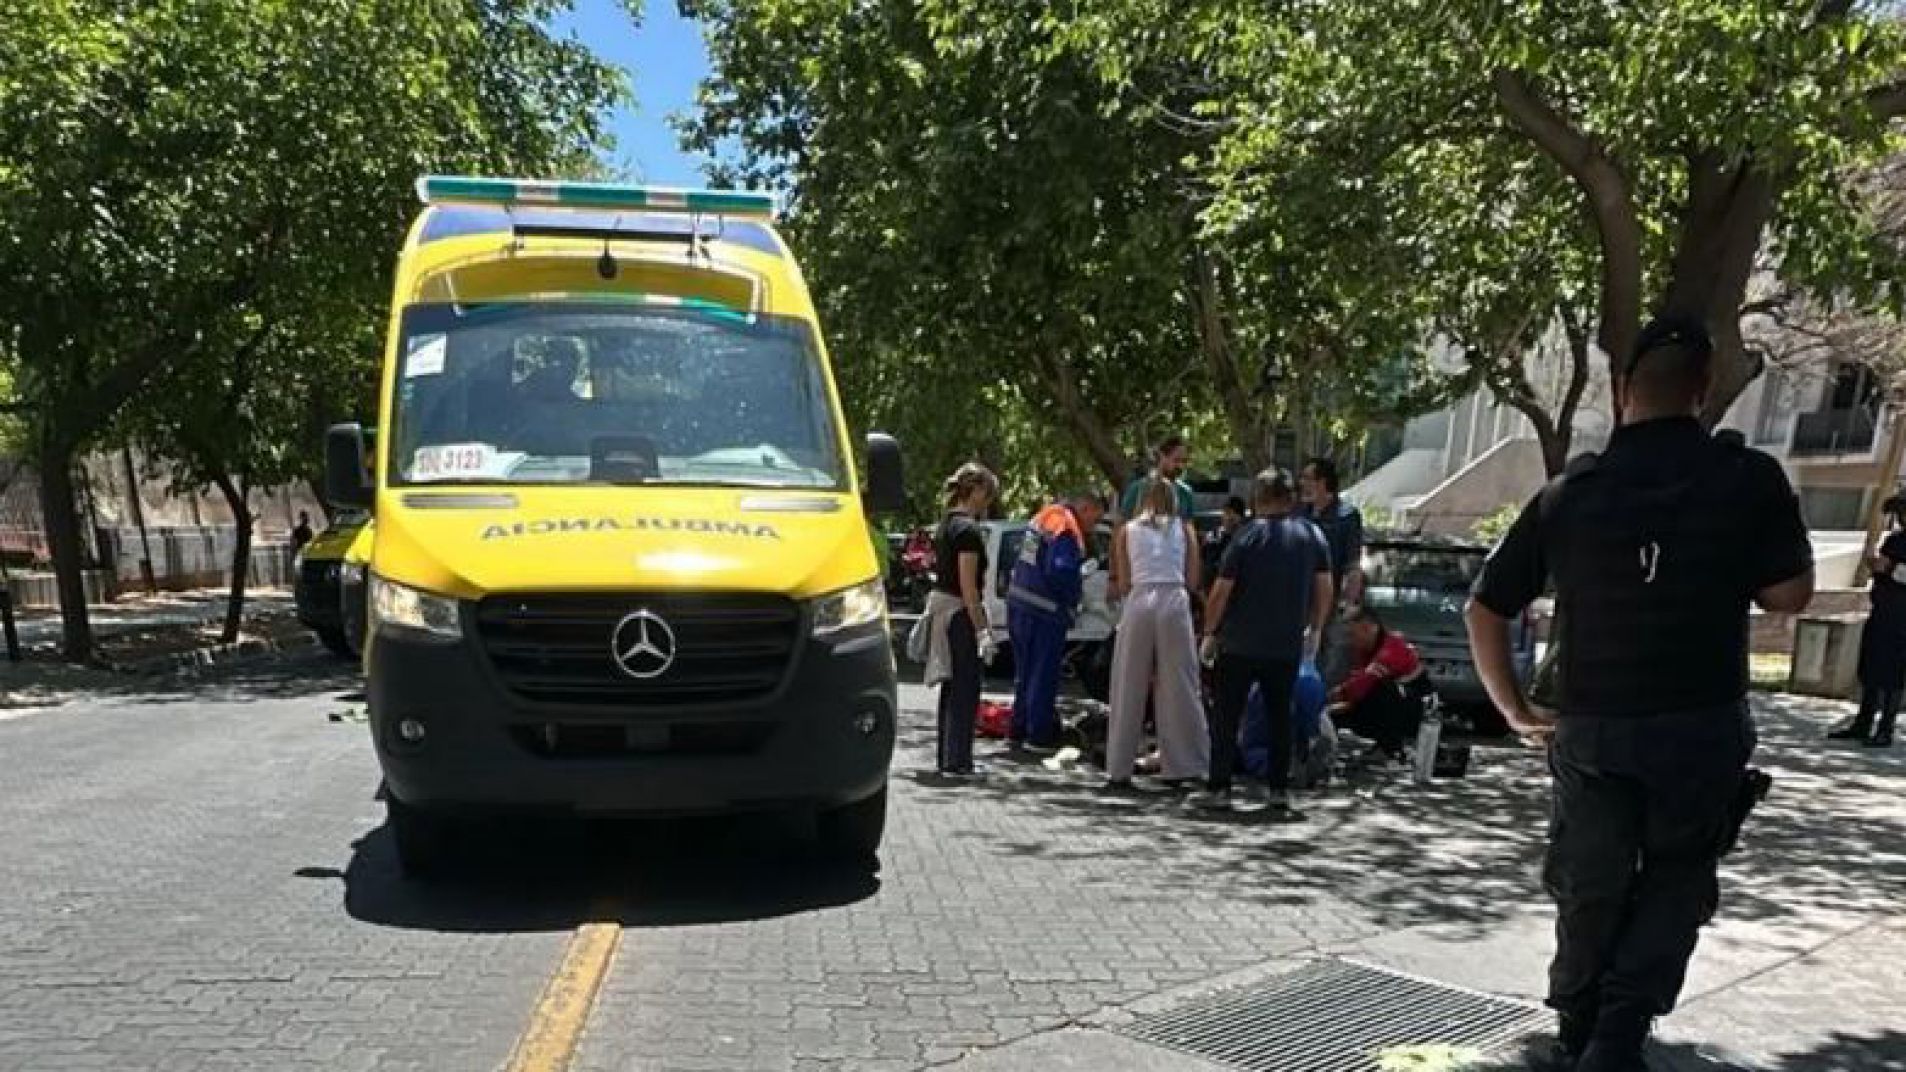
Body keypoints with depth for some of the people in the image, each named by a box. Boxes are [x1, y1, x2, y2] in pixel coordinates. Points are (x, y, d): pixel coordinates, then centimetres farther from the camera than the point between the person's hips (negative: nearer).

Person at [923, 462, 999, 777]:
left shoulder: (946, 524, 11)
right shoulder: (969, 529, -16)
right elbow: (968, 585, -21)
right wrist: (982, 629, -19)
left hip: (940, 605, 9)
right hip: (960, 613, -9)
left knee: (952, 688, 17)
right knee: (965, 690, 0)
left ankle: (946, 756, 25)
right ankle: (956, 761, 5)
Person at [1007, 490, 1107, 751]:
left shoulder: (1044, 518, 13)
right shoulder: (1067, 531, -16)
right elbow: (1059, 573, -26)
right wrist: (1071, 601, -9)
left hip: (1019, 605, 9)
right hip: (1044, 613, -9)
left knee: (1025, 673, 17)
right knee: (1044, 677, 0)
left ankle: (1018, 731, 24)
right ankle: (1039, 736, 6)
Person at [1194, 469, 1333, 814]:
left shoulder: (1248, 536, -8)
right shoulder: (1313, 536, 3)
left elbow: (1221, 592, -10)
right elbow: (1324, 590, 6)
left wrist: (1210, 634, 0)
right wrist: (1314, 631, 18)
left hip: (1240, 644, -3)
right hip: (1288, 646, 3)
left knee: (1227, 717, 4)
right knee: (1280, 717, 14)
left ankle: (1218, 788, 3)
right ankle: (1280, 790, 14)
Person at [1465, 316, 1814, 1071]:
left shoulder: (1568, 493, -1)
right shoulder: (1749, 477, -7)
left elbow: (1484, 610, 2)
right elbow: (1789, 596, 0)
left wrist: (1515, 709, 11)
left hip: (1591, 730, 1)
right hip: (1703, 726, -1)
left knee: (1588, 890, 15)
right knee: (1674, 882, 15)